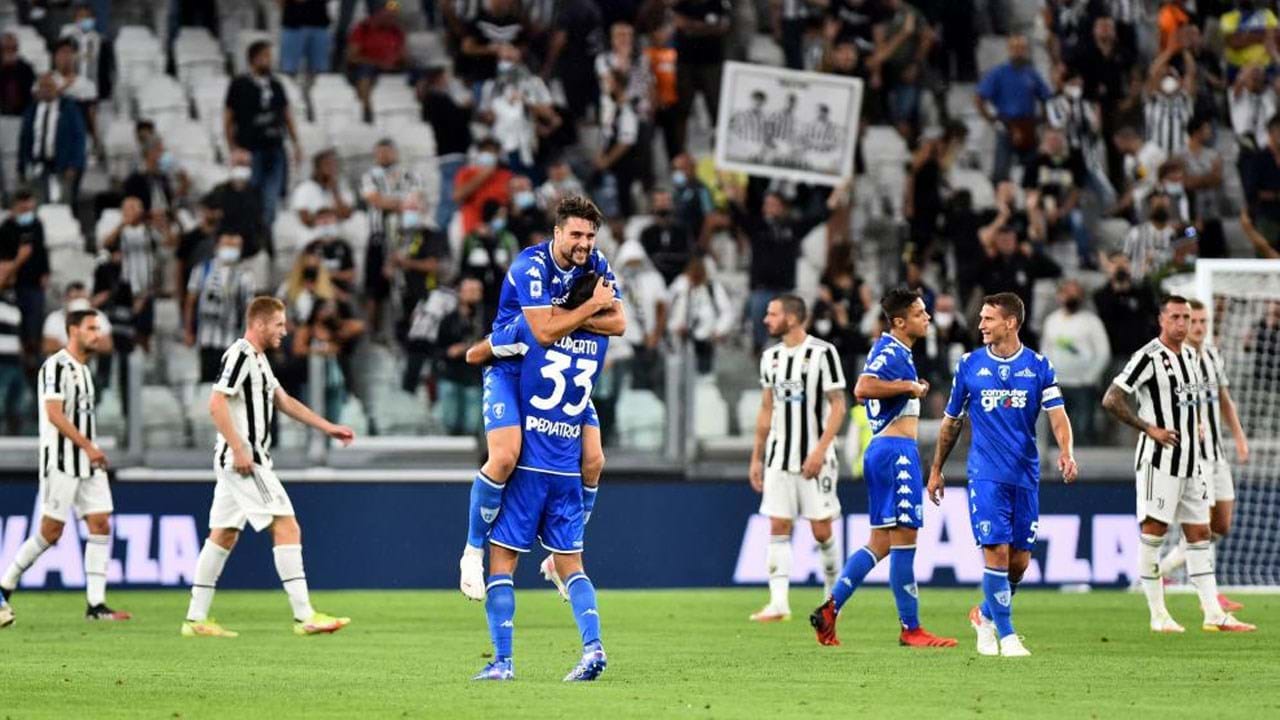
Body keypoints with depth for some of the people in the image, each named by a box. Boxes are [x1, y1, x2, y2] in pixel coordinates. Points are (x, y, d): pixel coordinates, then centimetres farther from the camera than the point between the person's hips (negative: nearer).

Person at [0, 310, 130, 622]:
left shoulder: (83, 369, 17)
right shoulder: (56, 366, -11)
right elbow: (54, 414, -20)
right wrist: (88, 446, -22)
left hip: (88, 464, 8)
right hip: (61, 461, -8)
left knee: (101, 524, -3)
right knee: (51, 531, -5)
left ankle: (96, 604, -4)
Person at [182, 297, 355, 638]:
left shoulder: (258, 359, 18)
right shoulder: (239, 355, -13)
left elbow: (284, 401, 26)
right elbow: (216, 403, -20)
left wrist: (328, 428, 23)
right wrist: (238, 448, -24)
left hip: (245, 460, 10)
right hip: (242, 459, -10)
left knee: (223, 536, 10)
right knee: (287, 529, -11)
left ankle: (196, 619, 10)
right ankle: (304, 616, -13)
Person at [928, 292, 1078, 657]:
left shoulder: (1039, 366, 3)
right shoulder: (970, 365, 3)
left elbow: (1057, 415, -6)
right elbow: (951, 422, 13)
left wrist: (1066, 452, -25)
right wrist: (936, 470, 16)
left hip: (1026, 474, 2)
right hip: (985, 474, -2)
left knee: (1019, 560, 4)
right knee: (997, 552, -13)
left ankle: (986, 615, 29)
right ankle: (1006, 635, -7)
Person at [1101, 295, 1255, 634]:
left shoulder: (1191, 355, 14)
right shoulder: (1148, 357, -11)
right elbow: (1111, 400, -16)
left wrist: (1196, 425, 14)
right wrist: (1149, 428, -16)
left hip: (1191, 461, 8)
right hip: (1159, 460, -8)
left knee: (1199, 534, 6)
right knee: (1154, 531, -4)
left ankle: (1214, 615, 7)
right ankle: (1158, 615, 0)